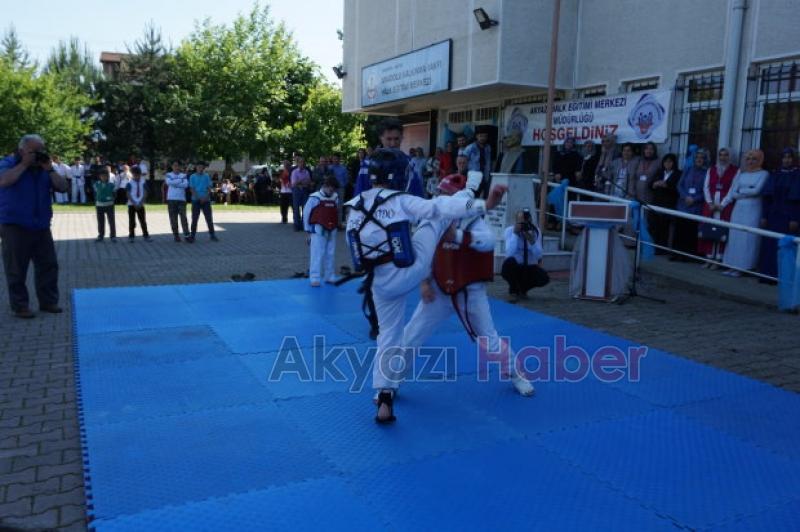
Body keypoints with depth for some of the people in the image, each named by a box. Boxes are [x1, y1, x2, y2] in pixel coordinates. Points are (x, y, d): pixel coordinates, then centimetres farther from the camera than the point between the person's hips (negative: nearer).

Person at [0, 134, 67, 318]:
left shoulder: (44, 167, 10)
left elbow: (63, 187, 1)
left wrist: (49, 168, -9)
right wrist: (24, 164, -18)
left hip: (41, 227, 5)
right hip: (15, 227, -5)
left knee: (48, 265, 7)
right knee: (16, 270, 0)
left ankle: (48, 301, 18)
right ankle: (20, 306, 9)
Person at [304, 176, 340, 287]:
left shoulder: (335, 197, 6)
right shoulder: (315, 198, -10)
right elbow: (306, 213, -5)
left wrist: (336, 226, 11)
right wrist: (308, 231, -2)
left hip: (331, 231, 5)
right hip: (318, 230, -5)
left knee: (330, 254, 11)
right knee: (317, 254, -7)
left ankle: (329, 276, 22)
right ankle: (315, 278, -5)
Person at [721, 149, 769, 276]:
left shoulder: (763, 174, 0)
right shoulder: (741, 173, 13)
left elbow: (756, 191, -12)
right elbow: (732, 192, 7)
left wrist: (740, 191, 0)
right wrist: (722, 204, -5)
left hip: (753, 210, -4)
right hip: (738, 209, 5)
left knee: (747, 238, -4)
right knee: (734, 237, 3)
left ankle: (742, 267, 0)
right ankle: (733, 266, 7)